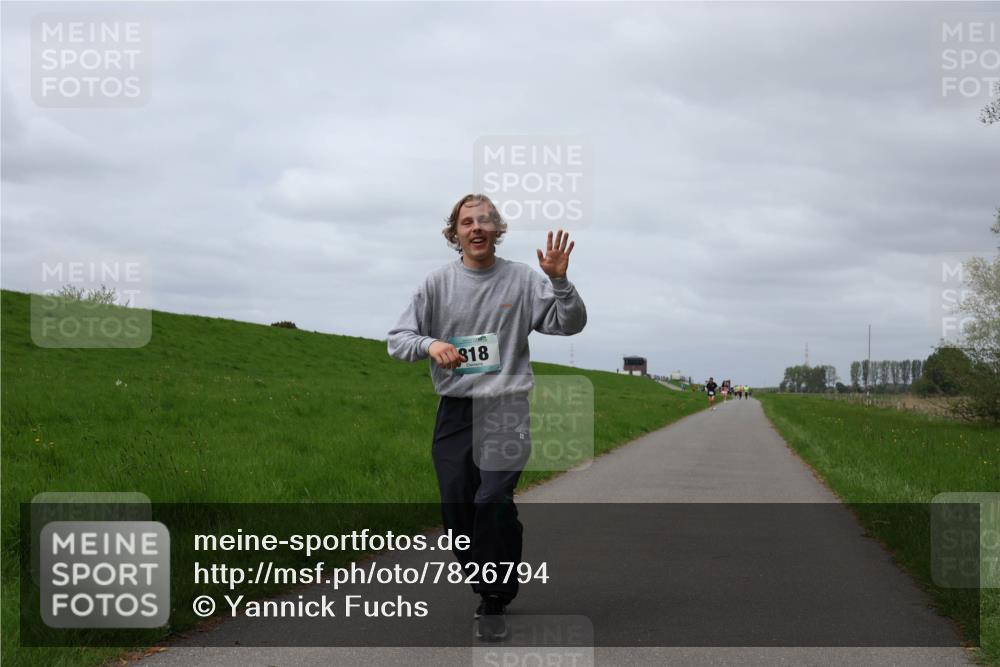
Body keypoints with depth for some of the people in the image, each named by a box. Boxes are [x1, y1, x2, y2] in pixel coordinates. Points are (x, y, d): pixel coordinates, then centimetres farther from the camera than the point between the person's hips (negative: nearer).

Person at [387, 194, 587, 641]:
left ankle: (494, 603, -2)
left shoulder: (522, 279, 1)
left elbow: (570, 324, -2)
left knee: (494, 502, -16)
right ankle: (484, 583, 28)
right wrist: (429, 344, -16)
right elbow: (397, 338, 5)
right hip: (454, 408, 3)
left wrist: (558, 280, -18)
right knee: (456, 504, 6)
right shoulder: (438, 283, 4)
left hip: (505, 408, -3)